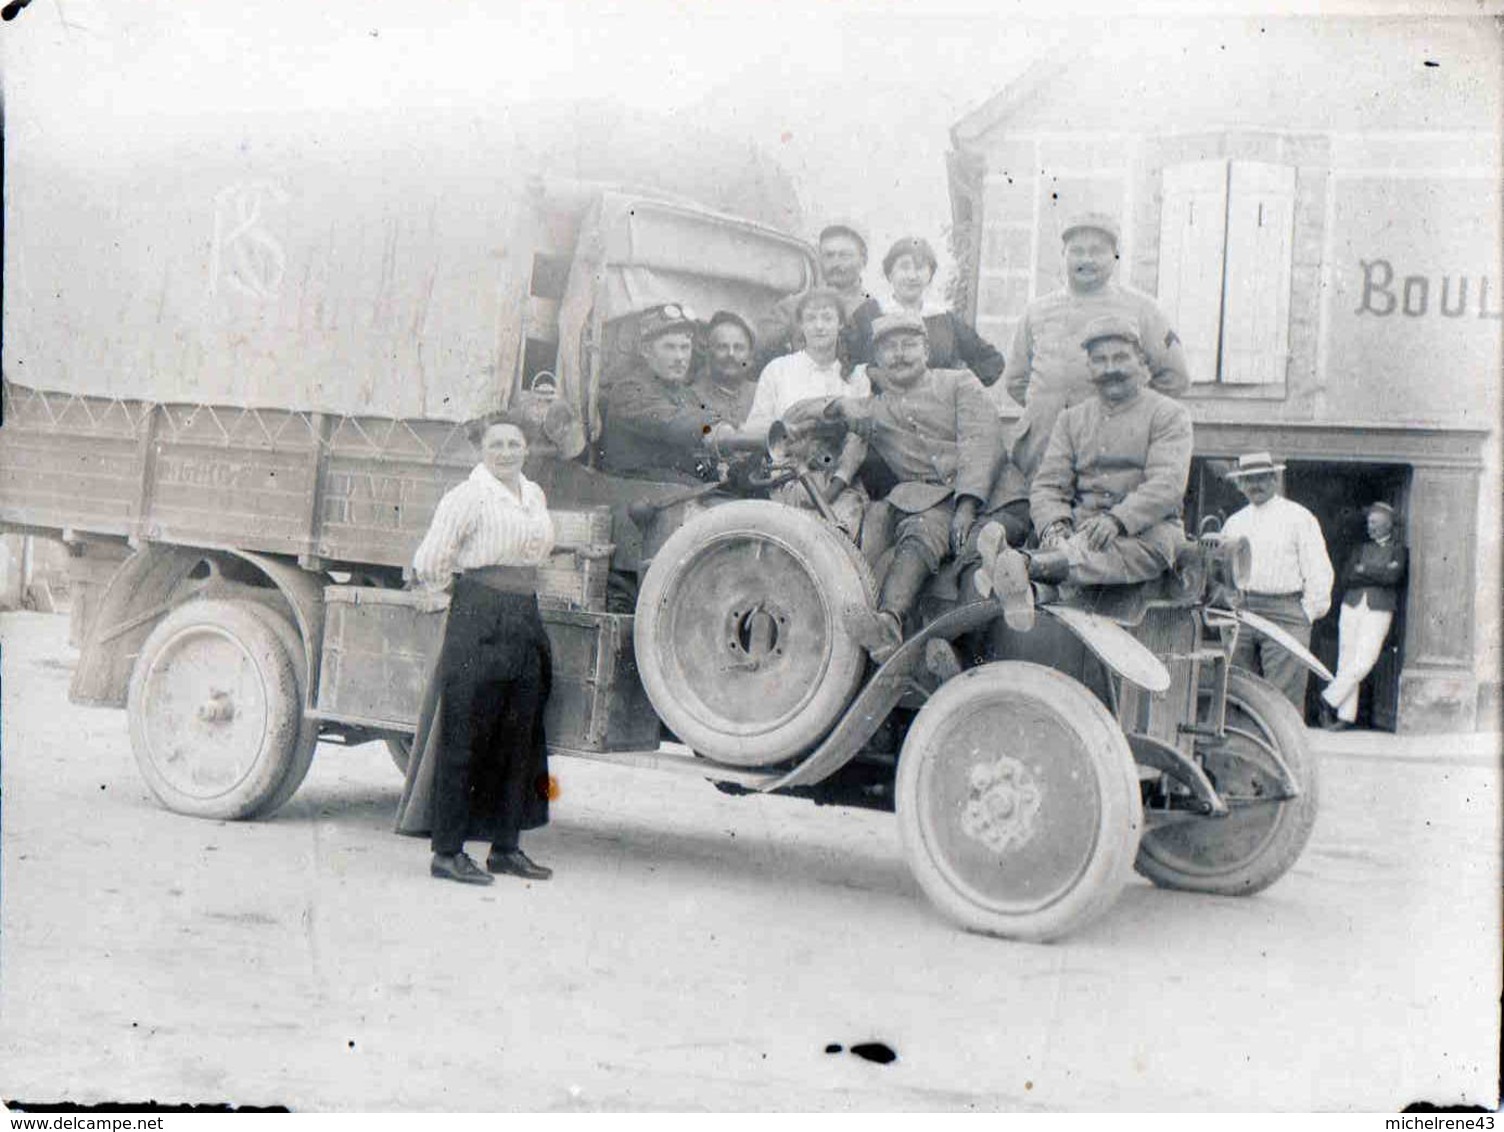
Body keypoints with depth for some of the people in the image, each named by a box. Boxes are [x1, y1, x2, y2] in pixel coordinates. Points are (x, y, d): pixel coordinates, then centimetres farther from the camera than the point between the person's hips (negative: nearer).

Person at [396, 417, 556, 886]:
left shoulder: (535, 495, 14)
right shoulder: (468, 496, -9)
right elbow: (430, 560, -11)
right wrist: (445, 589, 6)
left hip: (524, 621, 7)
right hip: (478, 622, -7)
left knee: (518, 739, 10)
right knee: (464, 737, -5)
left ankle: (505, 847, 20)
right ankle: (447, 851, 0)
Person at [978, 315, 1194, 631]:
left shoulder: (1169, 414, 9)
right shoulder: (1072, 419, 23)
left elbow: (1167, 485, -8)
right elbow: (1048, 485, 12)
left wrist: (1117, 519, -26)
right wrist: (1054, 527, -13)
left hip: (1145, 531, -3)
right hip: (1082, 531, 4)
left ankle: (1023, 565, -63)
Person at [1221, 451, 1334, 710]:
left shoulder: (1298, 518, 6)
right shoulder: (1233, 523, 20)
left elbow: (1318, 572, 1)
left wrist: (1307, 615, -3)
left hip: (1283, 613, -4)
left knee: (1284, 700, -10)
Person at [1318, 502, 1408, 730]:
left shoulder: (1399, 550, 8)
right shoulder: (1362, 549, 19)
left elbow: (1393, 576, -11)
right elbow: (1346, 578, 5)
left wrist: (1364, 571, -4)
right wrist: (1378, 575, -4)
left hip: (1378, 610, -4)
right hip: (1352, 606, 4)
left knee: (1363, 662, -15)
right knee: (1346, 660, -1)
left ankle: (1329, 698, -1)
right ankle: (1345, 715, 2)